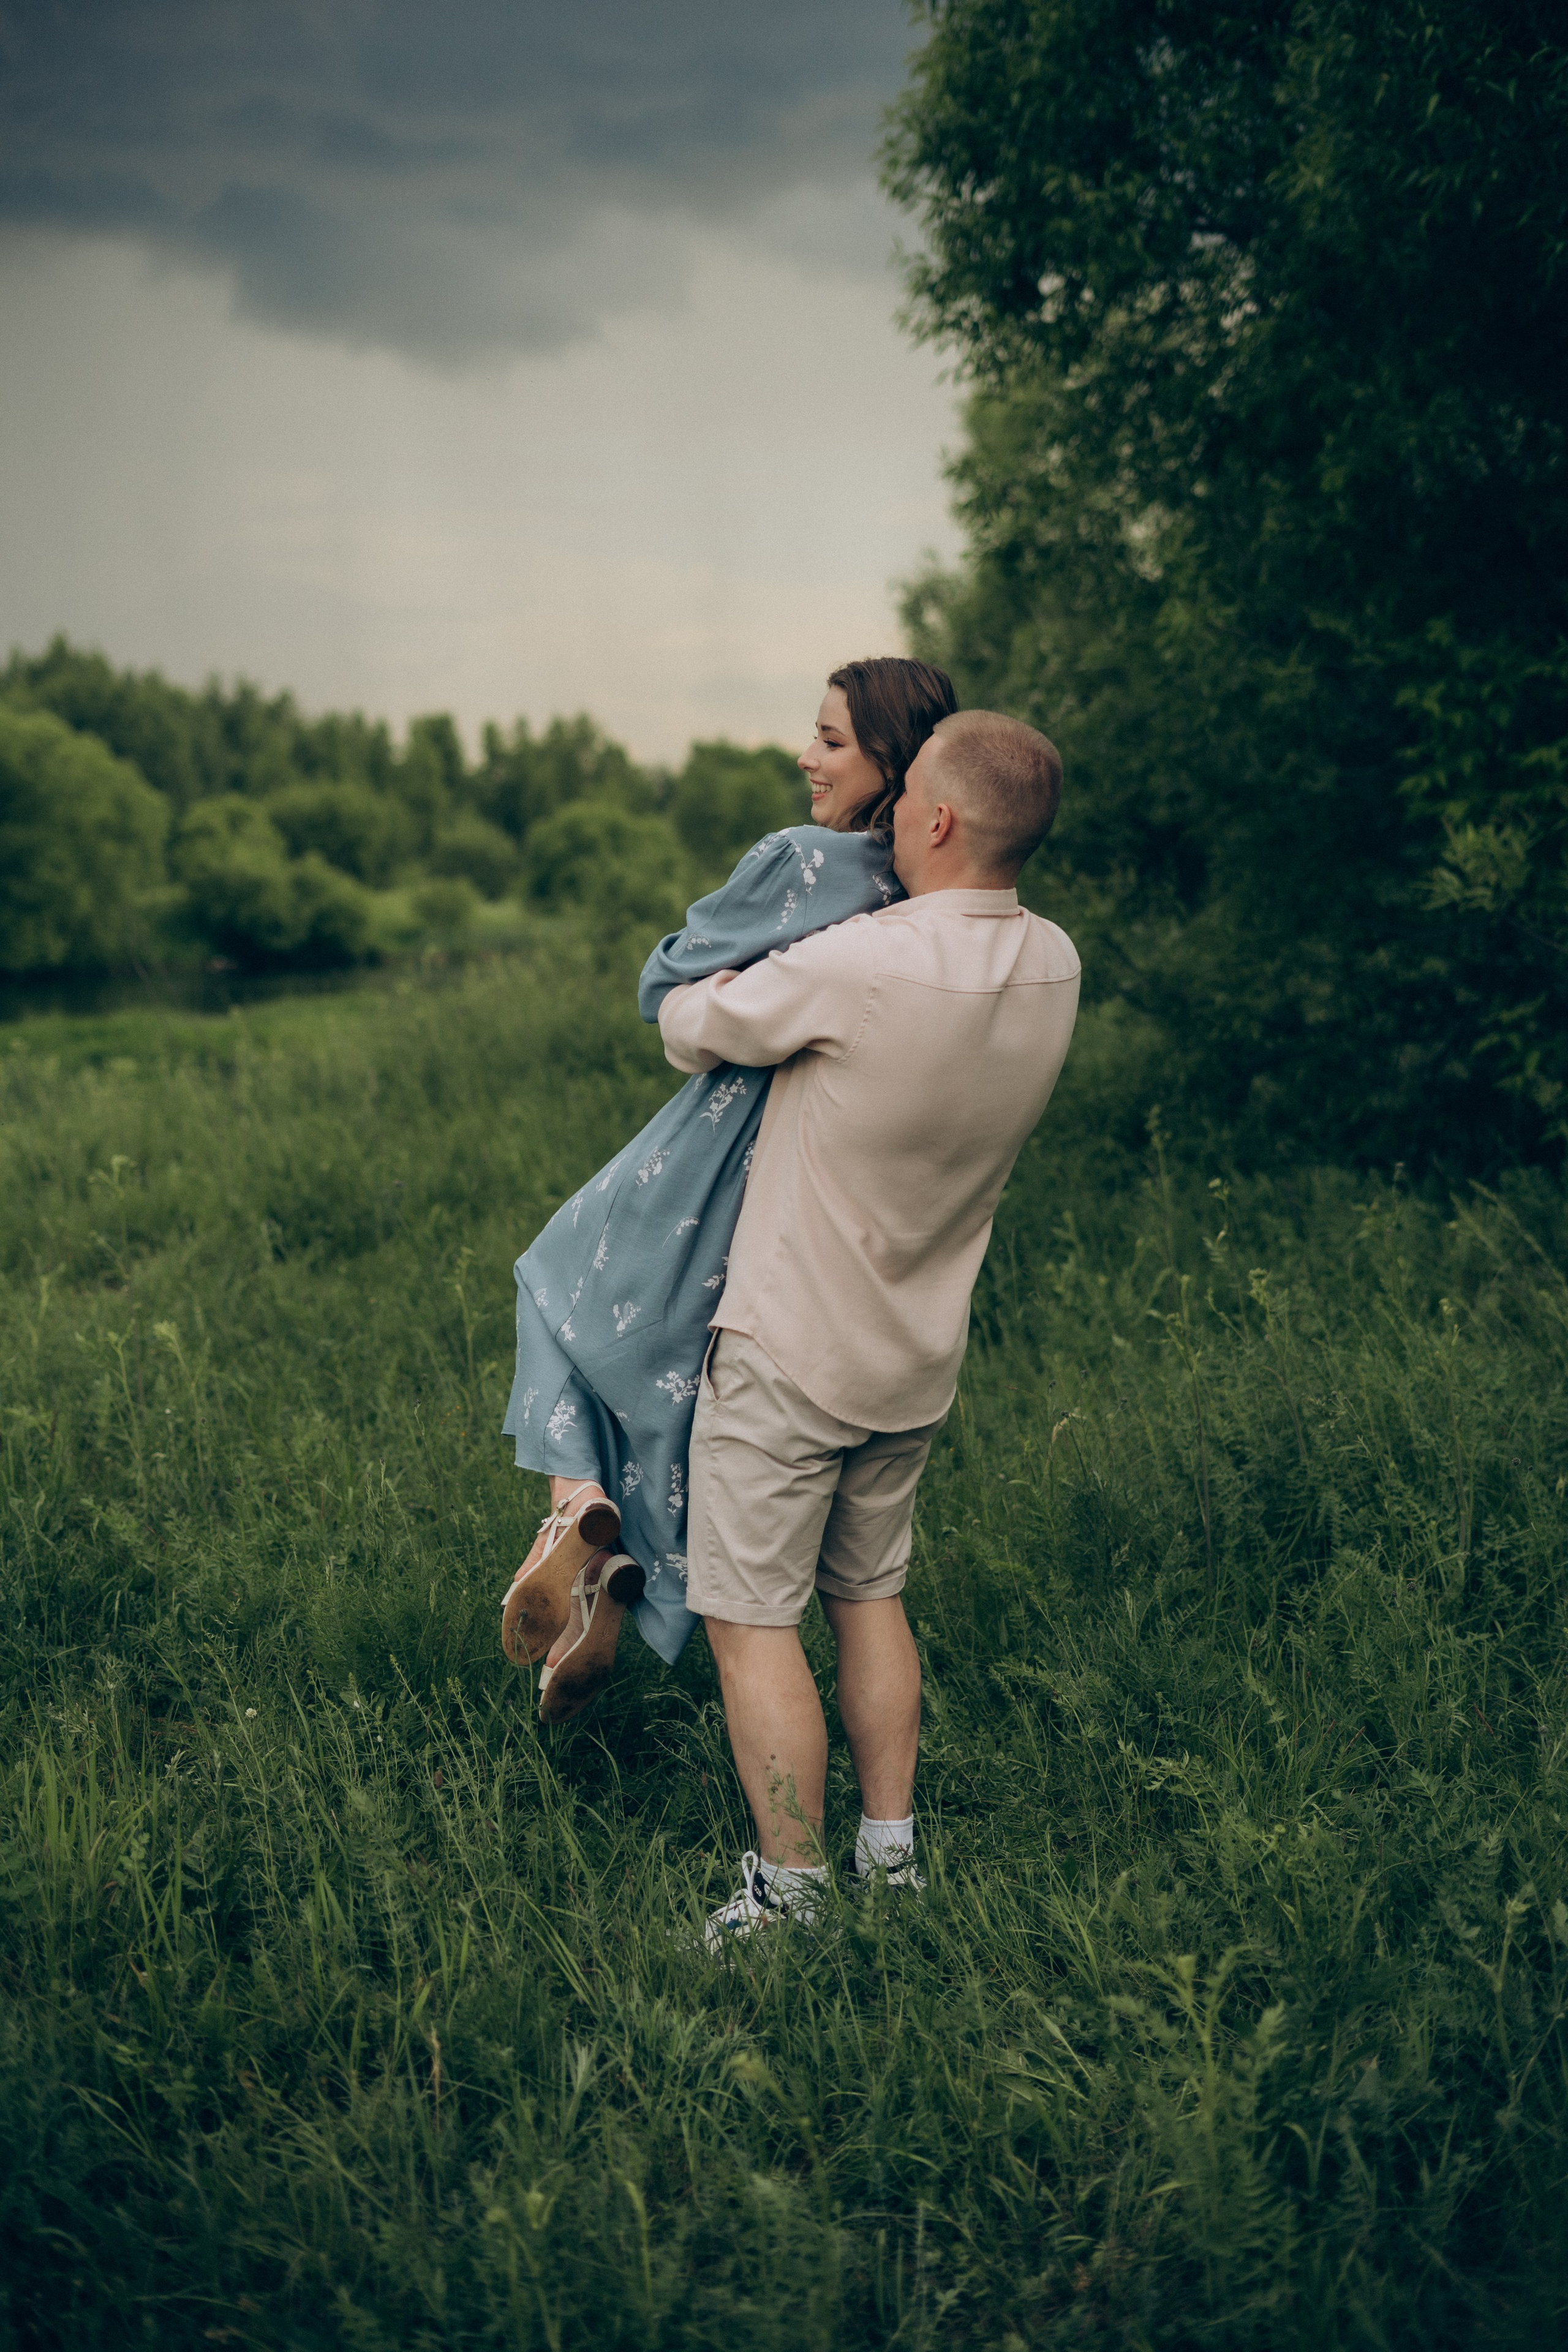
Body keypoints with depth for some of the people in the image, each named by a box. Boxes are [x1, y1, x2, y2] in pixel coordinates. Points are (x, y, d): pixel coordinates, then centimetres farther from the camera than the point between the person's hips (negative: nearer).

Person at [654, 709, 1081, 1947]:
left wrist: (695, 992, 14)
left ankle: (792, 1892, 10)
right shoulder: (1055, 967, -5)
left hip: (788, 1355, -7)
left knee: (753, 1619, 4)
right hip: (919, 1362, 7)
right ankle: (892, 1850, 28)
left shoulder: (852, 969, -26)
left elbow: (688, 1028, -9)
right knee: (871, 1594, 21)